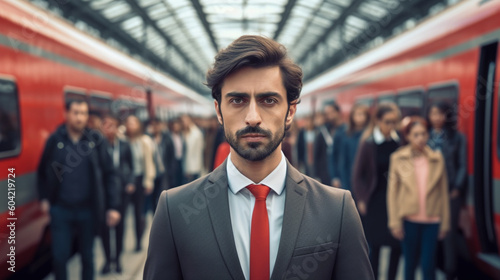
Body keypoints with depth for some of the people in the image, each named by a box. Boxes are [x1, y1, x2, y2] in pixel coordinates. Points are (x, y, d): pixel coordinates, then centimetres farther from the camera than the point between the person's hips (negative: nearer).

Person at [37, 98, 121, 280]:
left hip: (88, 210, 0)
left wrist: (113, 206, -7)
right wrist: (44, 198, 6)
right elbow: (43, 172, 9)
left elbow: (108, 174, -3)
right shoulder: (54, 140, -1)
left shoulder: (96, 140, -3)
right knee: (59, 257, 3)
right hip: (60, 210, 0)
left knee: (87, 256, 14)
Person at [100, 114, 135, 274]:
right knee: (104, 226, 4)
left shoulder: (124, 146, 0)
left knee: (119, 225, 10)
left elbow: (130, 167, 9)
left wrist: (130, 183, -2)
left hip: (120, 190, 2)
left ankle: (117, 258, 25)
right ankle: (108, 259, 18)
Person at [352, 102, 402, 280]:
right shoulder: (368, 143, -9)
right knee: (375, 246, 6)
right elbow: (358, 174, -4)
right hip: (375, 201, -3)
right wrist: (361, 200, -6)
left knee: (398, 245, 7)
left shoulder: (399, 142, -1)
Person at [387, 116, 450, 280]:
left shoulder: (437, 159, 3)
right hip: (409, 219, 0)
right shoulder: (398, 158, -1)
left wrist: (445, 222, 5)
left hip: (432, 219, 1)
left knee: (428, 265, -1)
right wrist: (395, 222, -4)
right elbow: (392, 191, 0)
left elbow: (443, 191, 6)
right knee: (410, 263, 9)